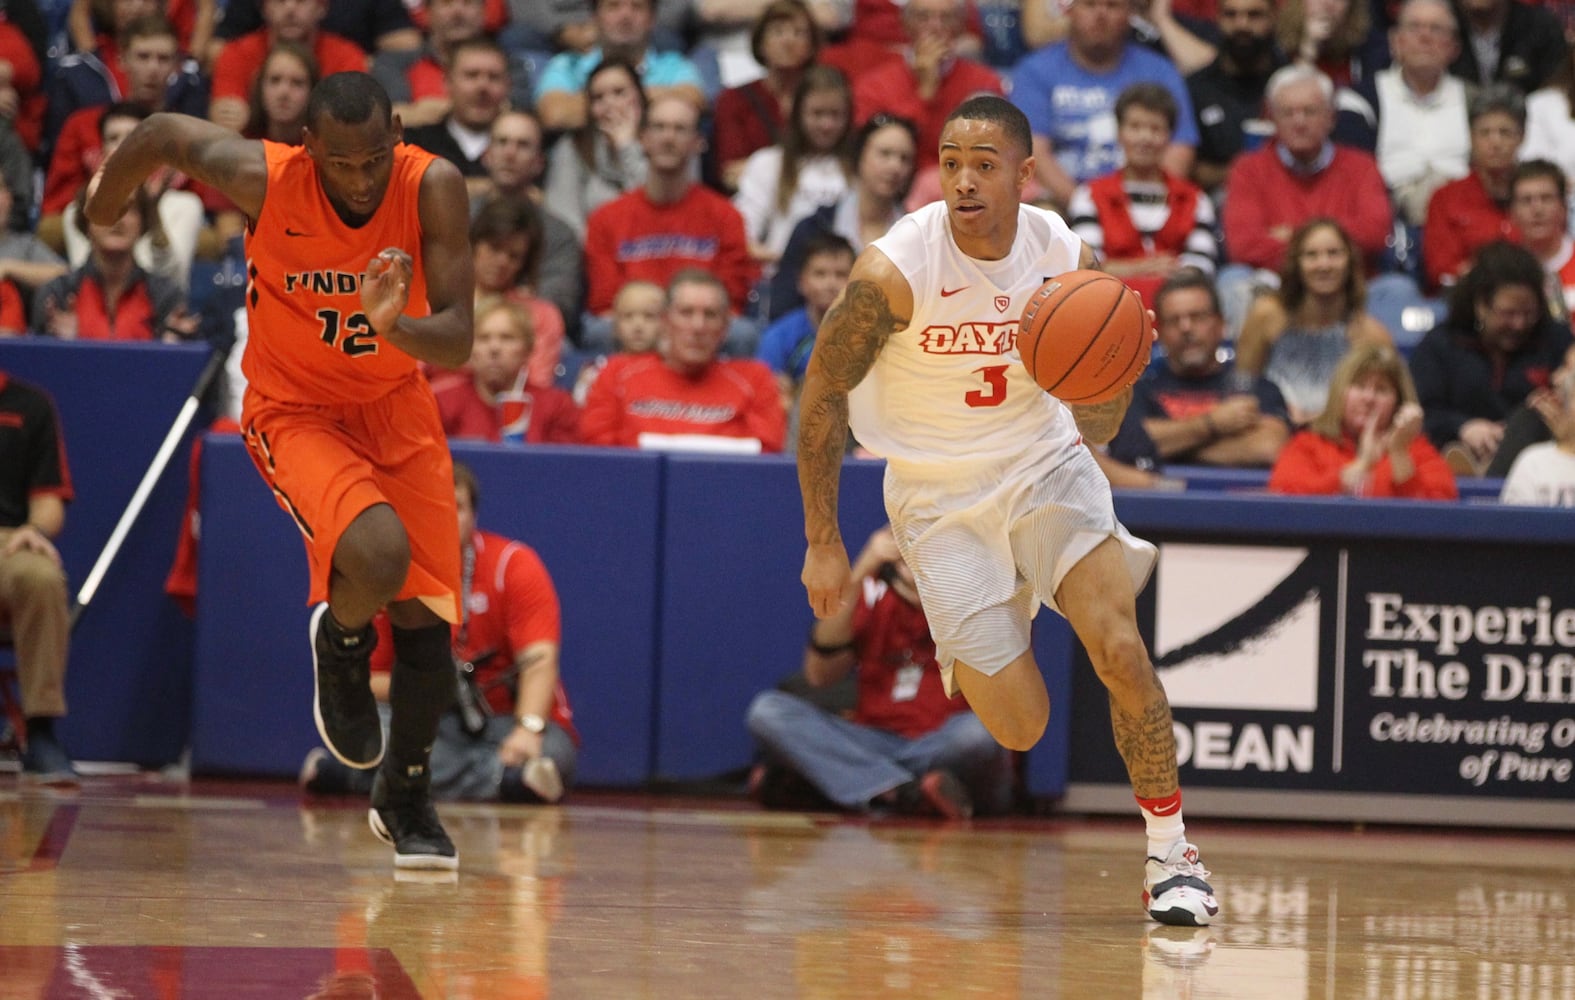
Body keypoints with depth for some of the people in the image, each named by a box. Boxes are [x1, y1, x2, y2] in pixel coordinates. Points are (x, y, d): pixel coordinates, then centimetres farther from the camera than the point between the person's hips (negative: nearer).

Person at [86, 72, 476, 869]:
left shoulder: (433, 189, -22)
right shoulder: (265, 180, -25)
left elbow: (457, 344, -24)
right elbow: (162, 135, -5)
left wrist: (397, 326, -46)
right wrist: (98, 219, 11)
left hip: (396, 406, 3)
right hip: (294, 408, -3)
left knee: (426, 615, 2)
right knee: (377, 554, -31)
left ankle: (405, 797, 27)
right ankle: (340, 642, 7)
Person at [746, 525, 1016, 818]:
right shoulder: (872, 592, 9)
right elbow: (819, 676, -3)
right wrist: (856, 579, -12)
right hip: (876, 744, 3)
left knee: (978, 732, -37)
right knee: (767, 710, -19)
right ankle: (906, 792, -34)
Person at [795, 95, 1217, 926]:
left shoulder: (1065, 258, -12)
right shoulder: (895, 270, -21)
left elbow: (1096, 429, -3)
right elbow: (822, 392, -9)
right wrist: (822, 542, -7)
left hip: (1043, 466, 1)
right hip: (940, 497, -1)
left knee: (1119, 648, -21)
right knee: (1021, 728, -2)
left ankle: (1170, 855, -7)